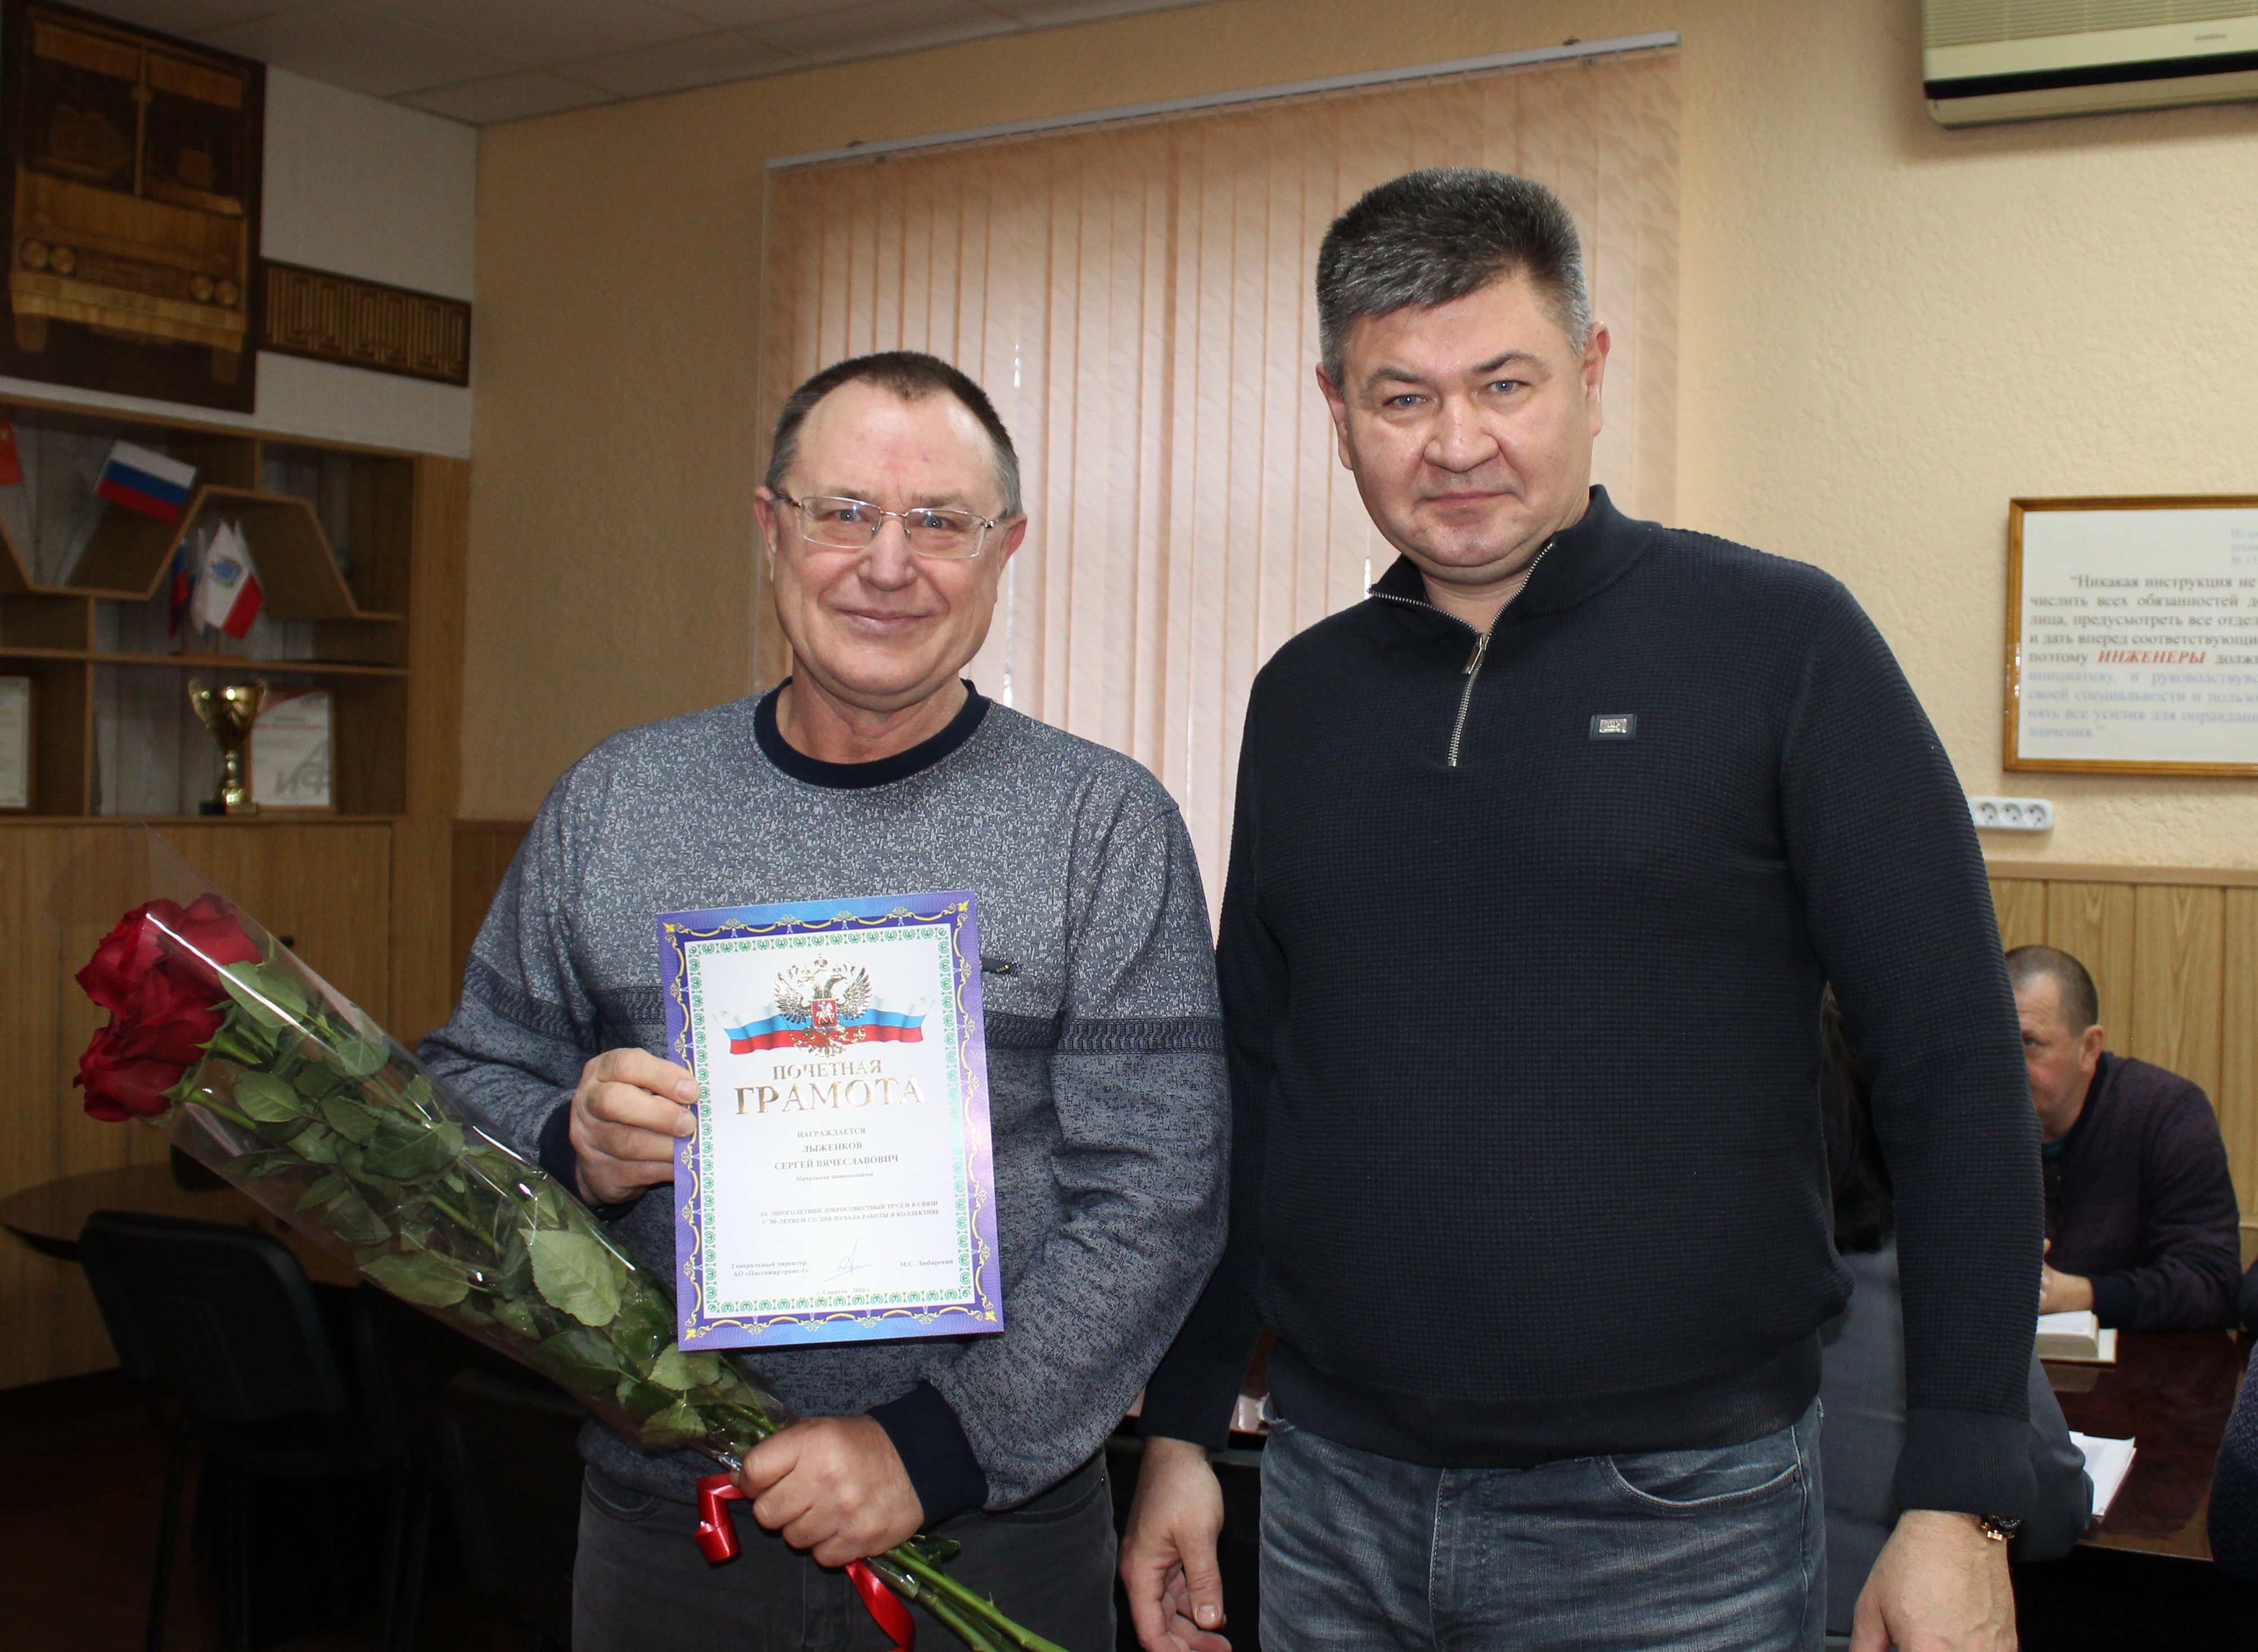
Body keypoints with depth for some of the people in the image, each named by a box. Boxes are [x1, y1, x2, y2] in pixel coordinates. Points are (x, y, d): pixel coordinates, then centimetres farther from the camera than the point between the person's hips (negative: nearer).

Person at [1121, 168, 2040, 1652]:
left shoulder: (1780, 643, -7)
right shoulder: (1304, 696, 6)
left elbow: (1955, 1073, -8)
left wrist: (1962, 1502, -12)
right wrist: (1184, 1422, 11)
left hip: (1673, 1521, -4)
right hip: (1335, 1496, 4)